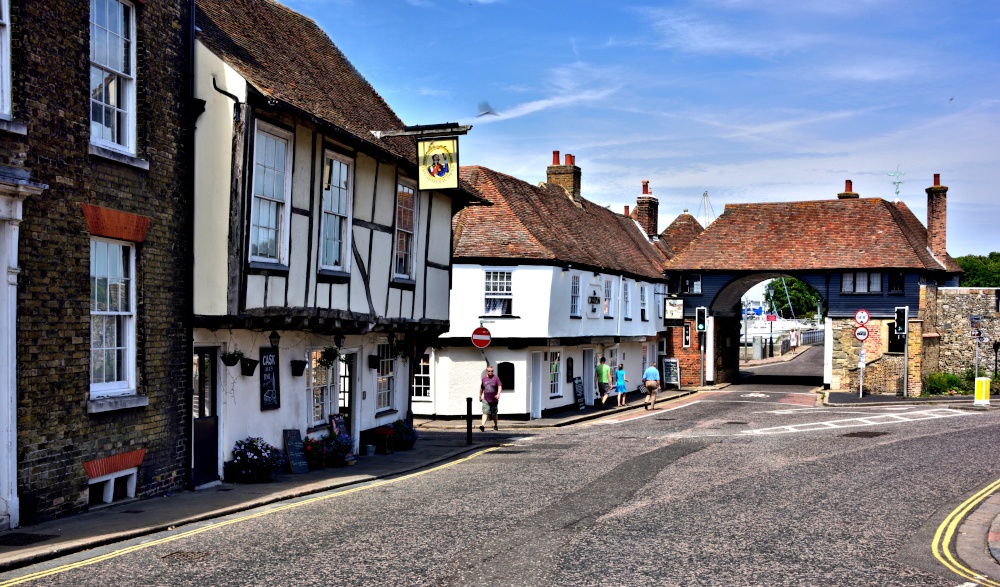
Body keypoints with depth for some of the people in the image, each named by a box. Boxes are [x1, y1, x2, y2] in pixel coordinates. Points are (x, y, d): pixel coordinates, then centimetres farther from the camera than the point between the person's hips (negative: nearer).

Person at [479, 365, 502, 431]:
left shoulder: (496, 378, -1)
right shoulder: (484, 379, 7)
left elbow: (500, 386, -9)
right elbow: (481, 388, 21)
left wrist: (498, 394, -25)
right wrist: (480, 396, 26)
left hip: (494, 400, -1)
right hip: (486, 400, 1)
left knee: (494, 413, 11)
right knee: (485, 412, -13)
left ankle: (496, 426, 27)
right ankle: (483, 425, -23)